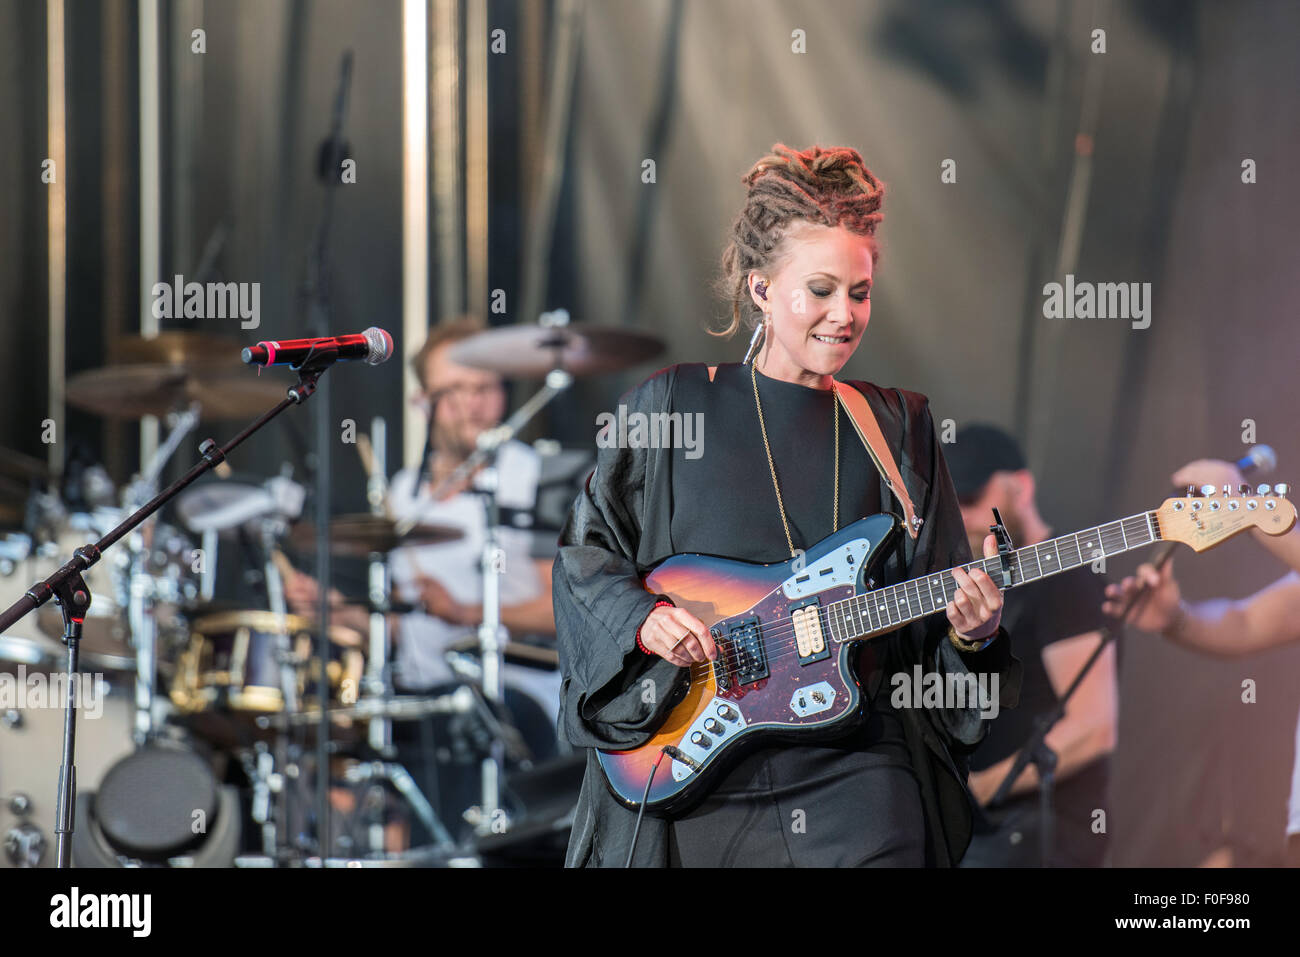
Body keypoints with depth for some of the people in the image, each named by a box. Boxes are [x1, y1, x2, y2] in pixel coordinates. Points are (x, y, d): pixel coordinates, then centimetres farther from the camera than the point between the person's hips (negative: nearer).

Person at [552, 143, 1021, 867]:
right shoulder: (674, 403, 7)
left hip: (851, 761, 1)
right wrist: (642, 619, -9)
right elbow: (586, 551, 9)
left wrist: (970, 632, -8)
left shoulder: (897, 425, 13)